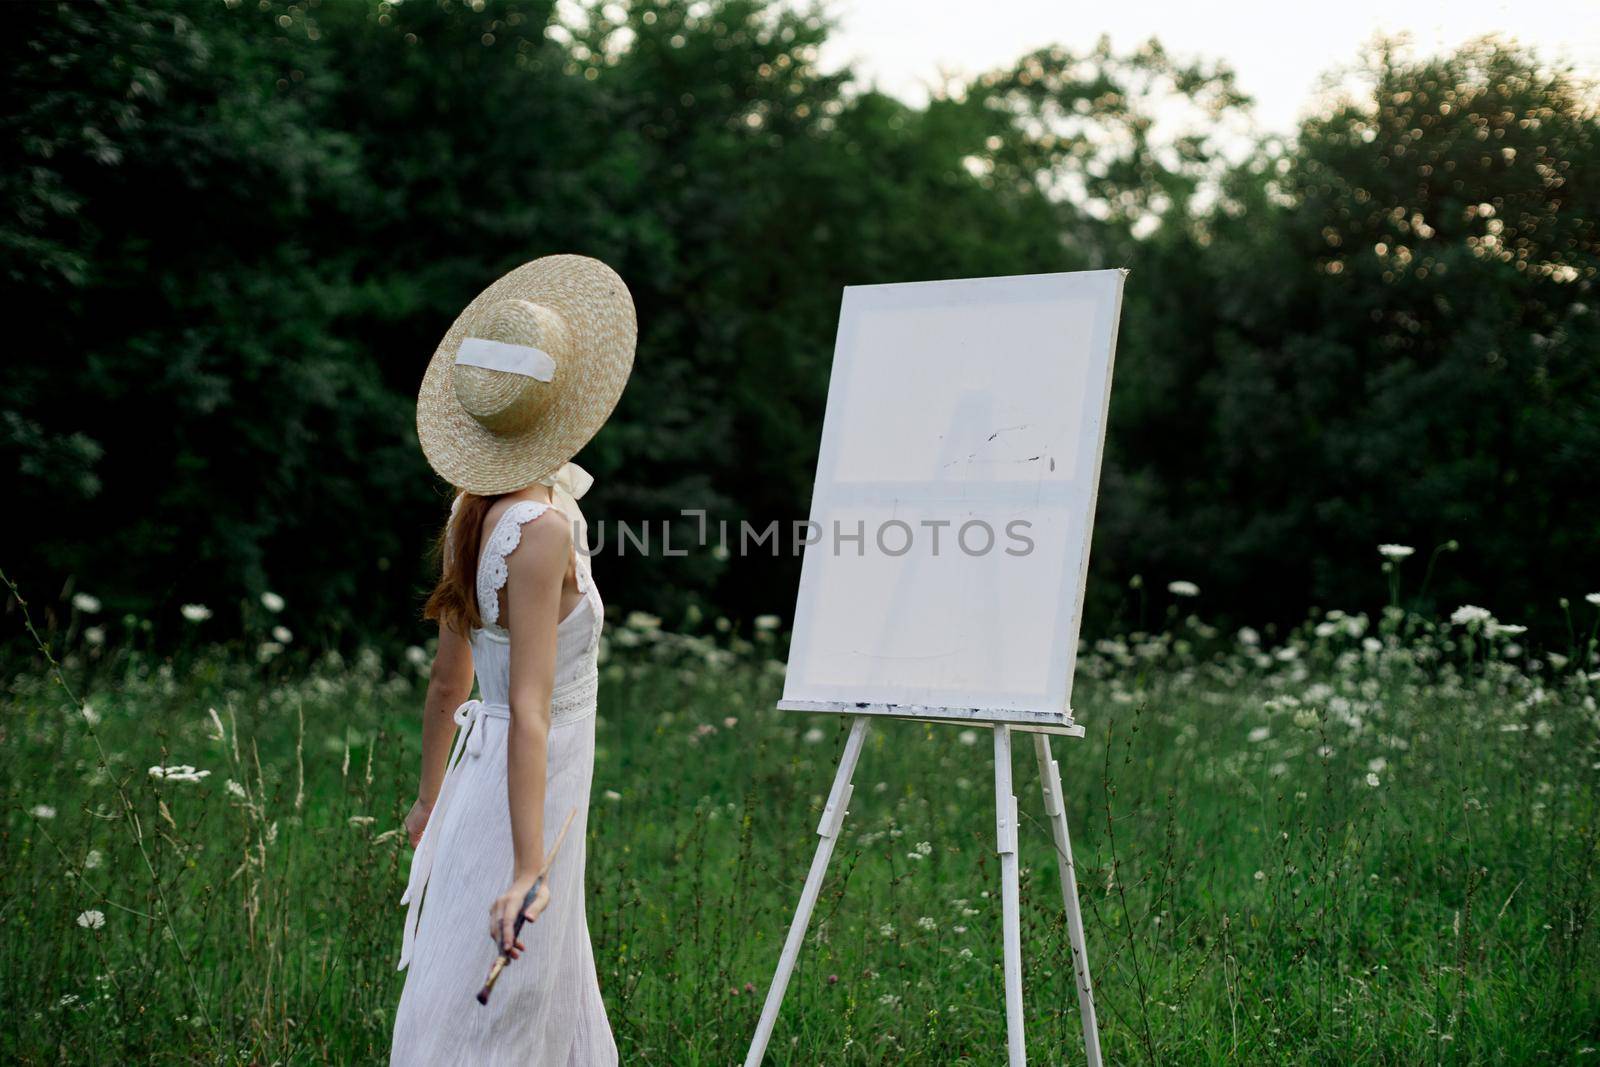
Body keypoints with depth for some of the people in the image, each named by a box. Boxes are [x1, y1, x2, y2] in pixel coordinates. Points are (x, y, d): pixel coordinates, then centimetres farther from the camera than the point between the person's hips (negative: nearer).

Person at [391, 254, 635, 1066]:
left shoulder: (474, 510, 4)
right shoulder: (542, 529, -22)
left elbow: (449, 675, 13)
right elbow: (528, 711, -26)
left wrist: (430, 798, 24)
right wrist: (527, 870, -26)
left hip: (481, 782, 9)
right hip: (524, 801, -9)